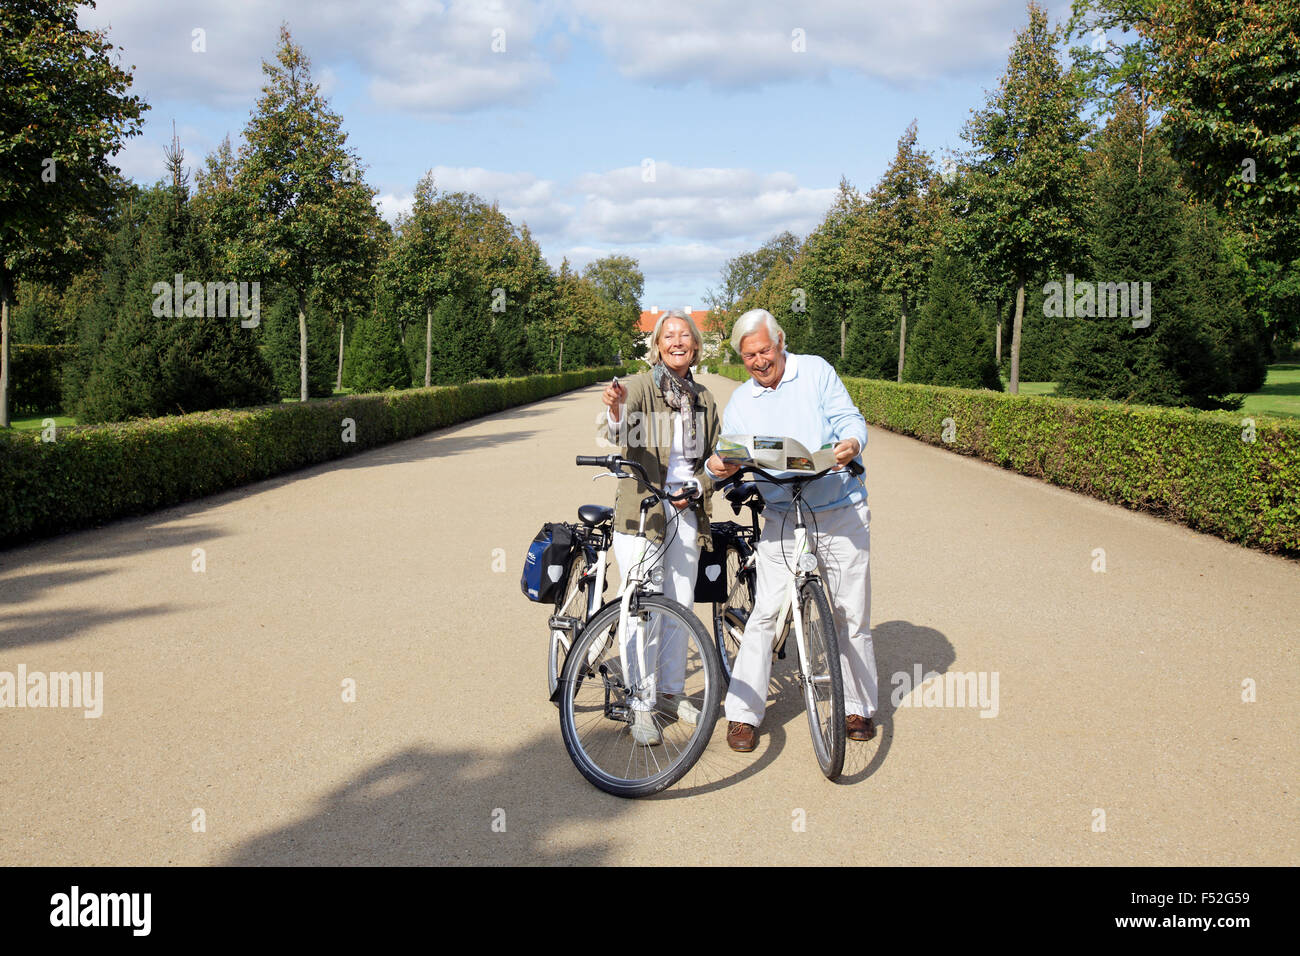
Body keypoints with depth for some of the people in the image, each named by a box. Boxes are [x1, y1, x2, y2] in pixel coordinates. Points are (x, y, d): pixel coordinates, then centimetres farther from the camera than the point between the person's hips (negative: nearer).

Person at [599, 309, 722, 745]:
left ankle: (671, 691, 29)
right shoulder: (639, 386, -7)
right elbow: (619, 433, -26)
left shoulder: (703, 399, 11)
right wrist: (615, 410, -49)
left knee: (681, 606, 12)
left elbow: (714, 459, 16)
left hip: (685, 512, 5)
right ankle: (641, 705, 9)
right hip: (641, 512, -5)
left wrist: (693, 488, -4)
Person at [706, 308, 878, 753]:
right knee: (766, 613, -6)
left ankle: (858, 707, 22)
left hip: (842, 512, -1)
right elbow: (734, 456, 1)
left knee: (852, 614, 6)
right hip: (782, 518, 1)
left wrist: (851, 443, -27)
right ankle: (742, 712, 4)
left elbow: (850, 417, -4)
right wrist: (718, 467, -24)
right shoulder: (739, 402, 8)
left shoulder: (816, 371, 3)